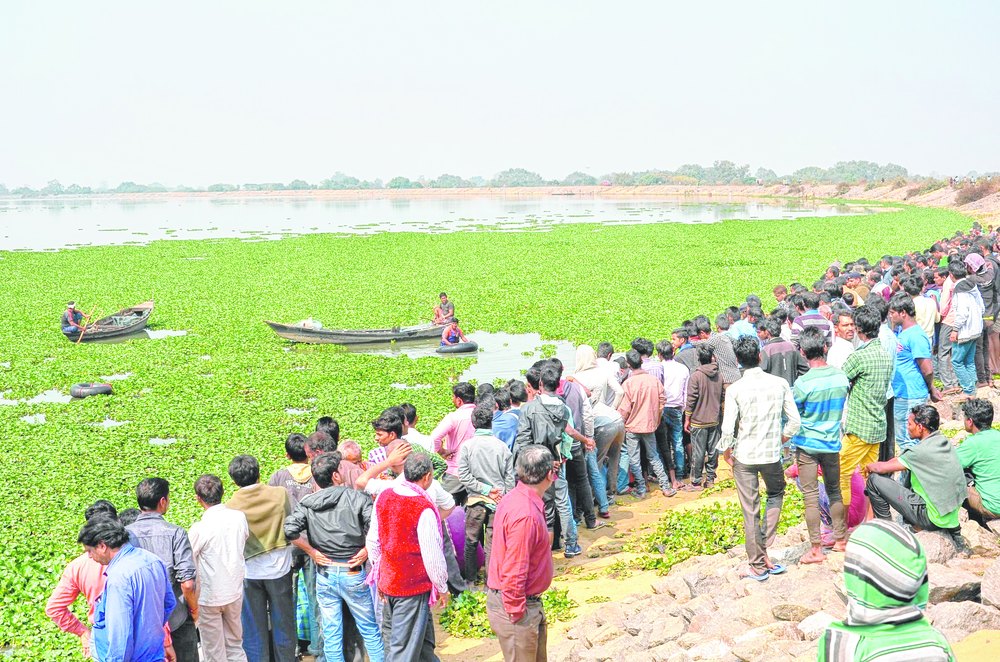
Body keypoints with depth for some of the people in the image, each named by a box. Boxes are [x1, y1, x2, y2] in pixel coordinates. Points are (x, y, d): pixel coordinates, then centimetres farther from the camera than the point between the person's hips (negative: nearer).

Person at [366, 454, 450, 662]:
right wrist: (442, 588, -4)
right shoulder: (424, 509, -21)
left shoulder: (383, 497, -1)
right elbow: (432, 555, -18)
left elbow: (372, 541, 8)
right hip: (413, 586, -7)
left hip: (387, 581, 7)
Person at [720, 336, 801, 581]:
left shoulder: (735, 389, -12)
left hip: (744, 456, -2)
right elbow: (794, 420, -3)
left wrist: (726, 451, 4)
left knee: (750, 511, 7)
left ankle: (758, 565, 15)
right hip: (771, 453, 2)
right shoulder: (780, 383, -6)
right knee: (776, 494, 27)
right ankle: (765, 547, 15)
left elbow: (728, 427, -14)